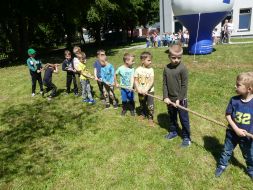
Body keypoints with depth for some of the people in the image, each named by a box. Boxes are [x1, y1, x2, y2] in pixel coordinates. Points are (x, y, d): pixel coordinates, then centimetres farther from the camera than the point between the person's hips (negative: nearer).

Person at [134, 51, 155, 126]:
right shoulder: (138, 70, -8)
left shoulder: (151, 69, -11)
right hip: (141, 91, 2)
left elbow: (151, 81, -16)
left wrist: (146, 90, -25)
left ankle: (150, 118, 18)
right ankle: (143, 114, 45)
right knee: (142, 105, 21)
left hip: (149, 91, -1)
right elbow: (136, 81, -4)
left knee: (150, 106, -1)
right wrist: (138, 89, -17)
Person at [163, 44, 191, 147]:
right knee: (172, 117, 22)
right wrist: (165, 97, -7)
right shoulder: (166, 68, -1)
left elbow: (184, 85, -14)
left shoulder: (183, 68, -15)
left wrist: (179, 99, -16)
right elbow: (165, 84, 1)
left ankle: (186, 137, 22)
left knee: (184, 119, 7)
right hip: (170, 99, 5)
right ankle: (173, 131, 42)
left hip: (181, 99, -5)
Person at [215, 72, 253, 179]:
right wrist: (236, 129, -18)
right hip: (232, 133, 1)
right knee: (227, 151, 21)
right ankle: (222, 165, 45)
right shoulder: (234, 100, -16)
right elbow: (228, 115, -10)